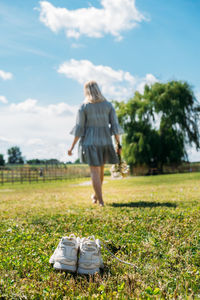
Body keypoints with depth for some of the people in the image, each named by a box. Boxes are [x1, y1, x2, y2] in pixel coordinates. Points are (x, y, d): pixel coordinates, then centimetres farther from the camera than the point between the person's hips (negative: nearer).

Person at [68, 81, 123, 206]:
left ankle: (101, 201, -5)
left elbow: (79, 128, -8)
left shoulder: (83, 107, -5)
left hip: (90, 142, -3)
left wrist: (72, 146, -1)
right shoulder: (108, 105, 1)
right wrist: (119, 145, 3)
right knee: (100, 168, 20)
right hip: (105, 141, 3)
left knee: (95, 171, 0)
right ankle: (96, 195, 34)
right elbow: (115, 126, -2)